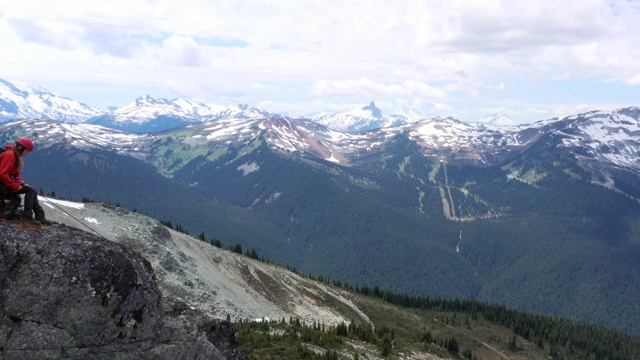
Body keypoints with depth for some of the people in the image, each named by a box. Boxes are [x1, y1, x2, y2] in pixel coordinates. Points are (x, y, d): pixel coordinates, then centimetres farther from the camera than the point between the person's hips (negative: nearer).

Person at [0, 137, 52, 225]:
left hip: (10, 185, 10)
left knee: (32, 191, 4)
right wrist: (16, 186, -22)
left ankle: (40, 216, -1)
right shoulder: (9, 154, -18)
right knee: (31, 190, -15)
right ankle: (27, 216, -15)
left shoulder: (15, 155, 14)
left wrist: (20, 183, 1)